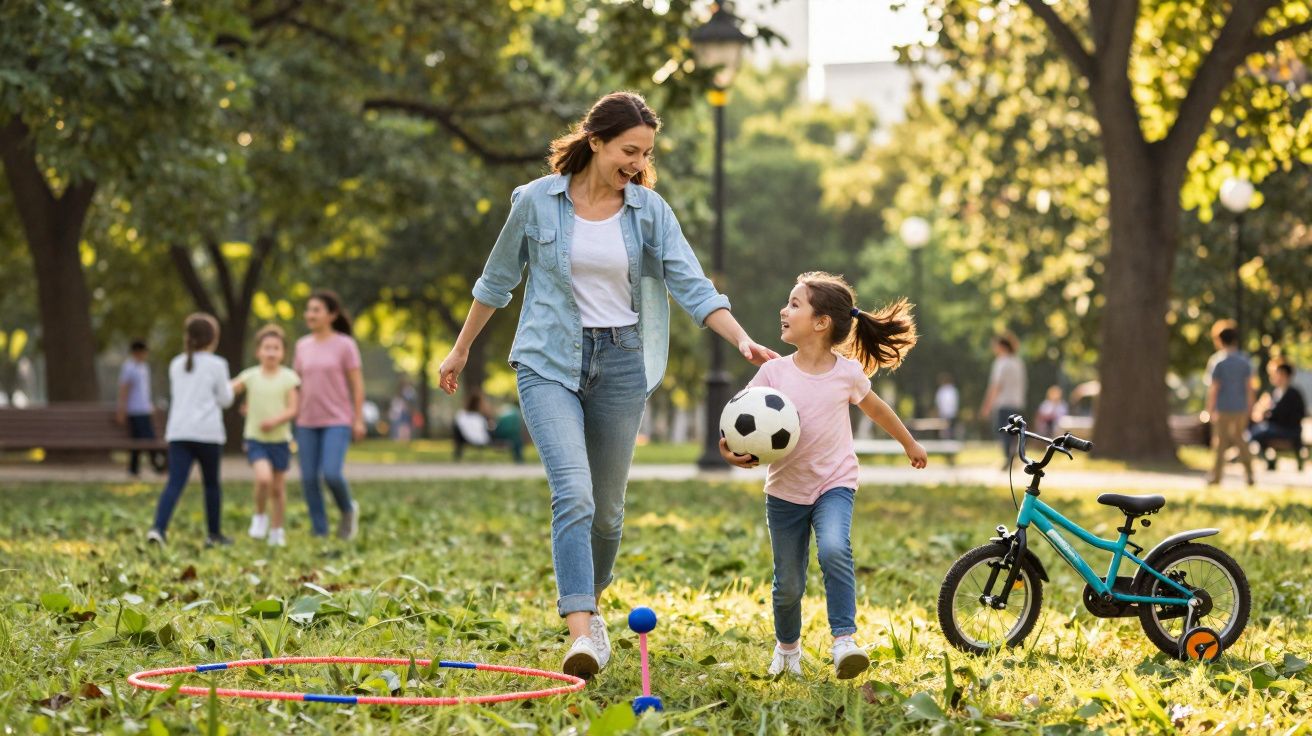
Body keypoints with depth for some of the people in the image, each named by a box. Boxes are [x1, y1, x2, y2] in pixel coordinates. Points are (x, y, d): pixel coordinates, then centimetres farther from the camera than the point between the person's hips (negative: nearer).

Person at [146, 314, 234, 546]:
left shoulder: (176, 364, 13)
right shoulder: (216, 365, -2)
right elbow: (224, 399, 2)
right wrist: (228, 387, 24)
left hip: (178, 432, 3)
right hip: (207, 432, -3)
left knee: (175, 483, -6)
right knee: (211, 483, 13)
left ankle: (158, 527, -25)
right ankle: (214, 533, 22)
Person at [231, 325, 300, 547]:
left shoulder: (288, 378, -2)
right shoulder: (251, 376, -1)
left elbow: (292, 409, -6)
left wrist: (276, 420, -23)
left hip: (280, 439, 1)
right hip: (255, 439, -1)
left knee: (278, 487, 8)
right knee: (263, 477, -23)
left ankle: (276, 531, 23)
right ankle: (260, 516, 2)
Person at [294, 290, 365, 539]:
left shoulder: (345, 345, -3)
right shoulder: (303, 346, 9)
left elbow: (357, 384, -1)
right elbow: (297, 383, 16)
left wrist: (359, 420, -5)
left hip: (337, 421, -4)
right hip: (307, 423, 4)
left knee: (331, 474, -18)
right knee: (309, 479, 0)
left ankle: (347, 509, 11)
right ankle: (319, 532, 9)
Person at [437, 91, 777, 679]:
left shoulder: (649, 210, 0)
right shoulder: (536, 201, -3)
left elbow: (692, 285, -6)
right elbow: (498, 279, 10)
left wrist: (743, 340, -21)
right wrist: (461, 349, 17)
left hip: (620, 363, 3)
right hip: (549, 362, -3)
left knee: (608, 507, 10)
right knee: (573, 493, -19)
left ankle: (588, 604, 33)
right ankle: (581, 631, -25)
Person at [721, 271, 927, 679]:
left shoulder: (848, 372, -9)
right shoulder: (774, 373, -10)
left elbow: (876, 409, 11)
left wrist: (910, 444, 25)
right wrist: (730, 448, -30)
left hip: (834, 483, -1)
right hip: (786, 489, 1)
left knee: (834, 550, -30)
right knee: (788, 585, 8)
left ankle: (844, 640, -26)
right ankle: (787, 647, 35)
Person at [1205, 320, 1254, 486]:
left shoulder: (1217, 361, -9)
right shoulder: (1244, 360, 2)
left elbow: (1213, 388, -9)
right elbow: (1249, 386, 2)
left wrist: (1210, 410, -4)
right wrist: (1249, 407, 11)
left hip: (1223, 409, -4)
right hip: (1241, 407, 4)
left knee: (1220, 441, 3)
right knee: (1240, 438, 17)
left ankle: (1215, 476, 7)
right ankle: (1249, 473, 14)